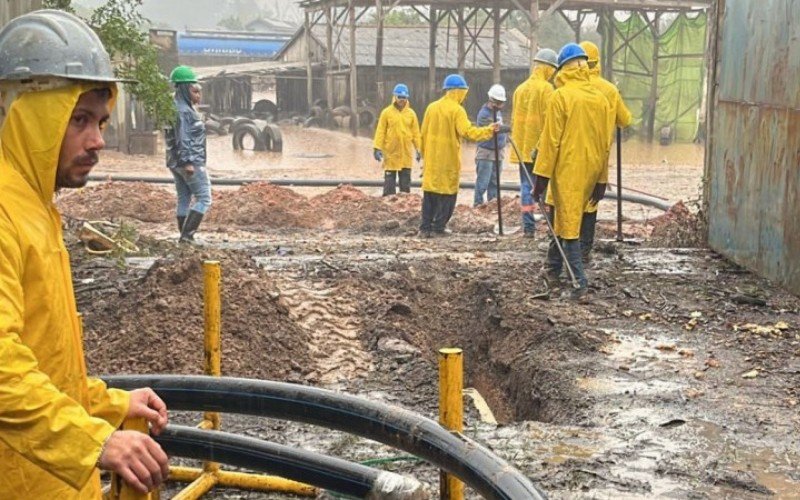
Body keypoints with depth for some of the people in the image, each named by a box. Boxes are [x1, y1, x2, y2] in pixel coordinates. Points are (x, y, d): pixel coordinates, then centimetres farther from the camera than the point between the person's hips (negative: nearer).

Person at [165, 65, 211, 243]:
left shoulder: (179, 107, 14)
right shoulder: (182, 110, -16)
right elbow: (182, 138, -22)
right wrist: (188, 162, -23)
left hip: (175, 162, 10)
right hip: (191, 161, -10)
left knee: (184, 199, 11)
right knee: (204, 198, -6)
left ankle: (185, 236, 14)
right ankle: (186, 235, -13)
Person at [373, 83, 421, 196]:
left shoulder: (411, 113, 4)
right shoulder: (386, 112, -3)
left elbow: (415, 133, 6)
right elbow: (380, 131, -3)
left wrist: (418, 149, 2)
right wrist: (377, 148, -9)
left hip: (406, 153, 2)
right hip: (391, 153, -2)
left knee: (405, 180, 9)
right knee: (389, 180, 3)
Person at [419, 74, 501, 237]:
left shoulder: (432, 107, 8)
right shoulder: (457, 110, -11)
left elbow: (424, 133, 11)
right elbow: (468, 131, -22)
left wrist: (424, 153, 20)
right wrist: (489, 130, -16)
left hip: (432, 158, 6)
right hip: (448, 160, -6)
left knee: (430, 192, 10)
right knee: (447, 193, 3)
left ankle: (425, 228, 8)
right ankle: (438, 228, 0)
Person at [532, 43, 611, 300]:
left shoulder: (561, 96, -10)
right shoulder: (600, 98, 7)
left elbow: (550, 140, -12)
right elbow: (605, 142, 11)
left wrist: (541, 176, -8)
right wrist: (600, 179, 18)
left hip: (567, 169, -6)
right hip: (590, 171, 6)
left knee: (568, 224, -1)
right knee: (566, 218, 21)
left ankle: (580, 283, -5)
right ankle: (553, 268, 31)